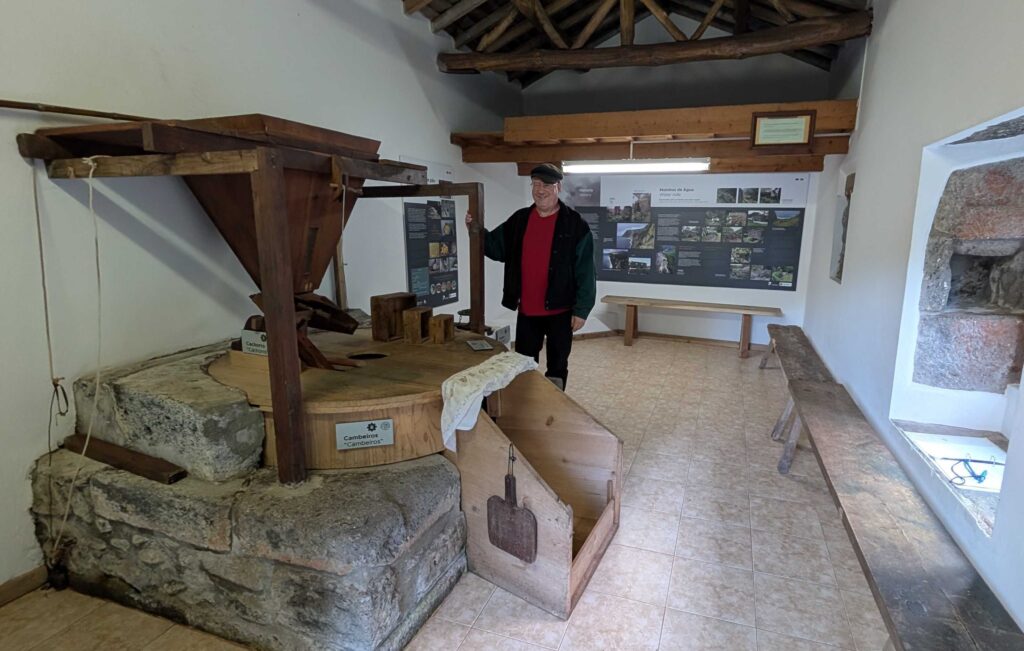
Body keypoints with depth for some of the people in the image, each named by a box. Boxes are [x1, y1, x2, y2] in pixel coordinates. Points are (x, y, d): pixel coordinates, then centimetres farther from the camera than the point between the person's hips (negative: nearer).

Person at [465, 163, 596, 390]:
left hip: (559, 310, -4)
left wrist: (581, 310, -13)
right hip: (526, 310, 4)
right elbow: (495, 247, 11)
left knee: (557, 367, 10)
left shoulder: (575, 224, -8)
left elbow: (585, 272, -9)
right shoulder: (519, 220, 6)